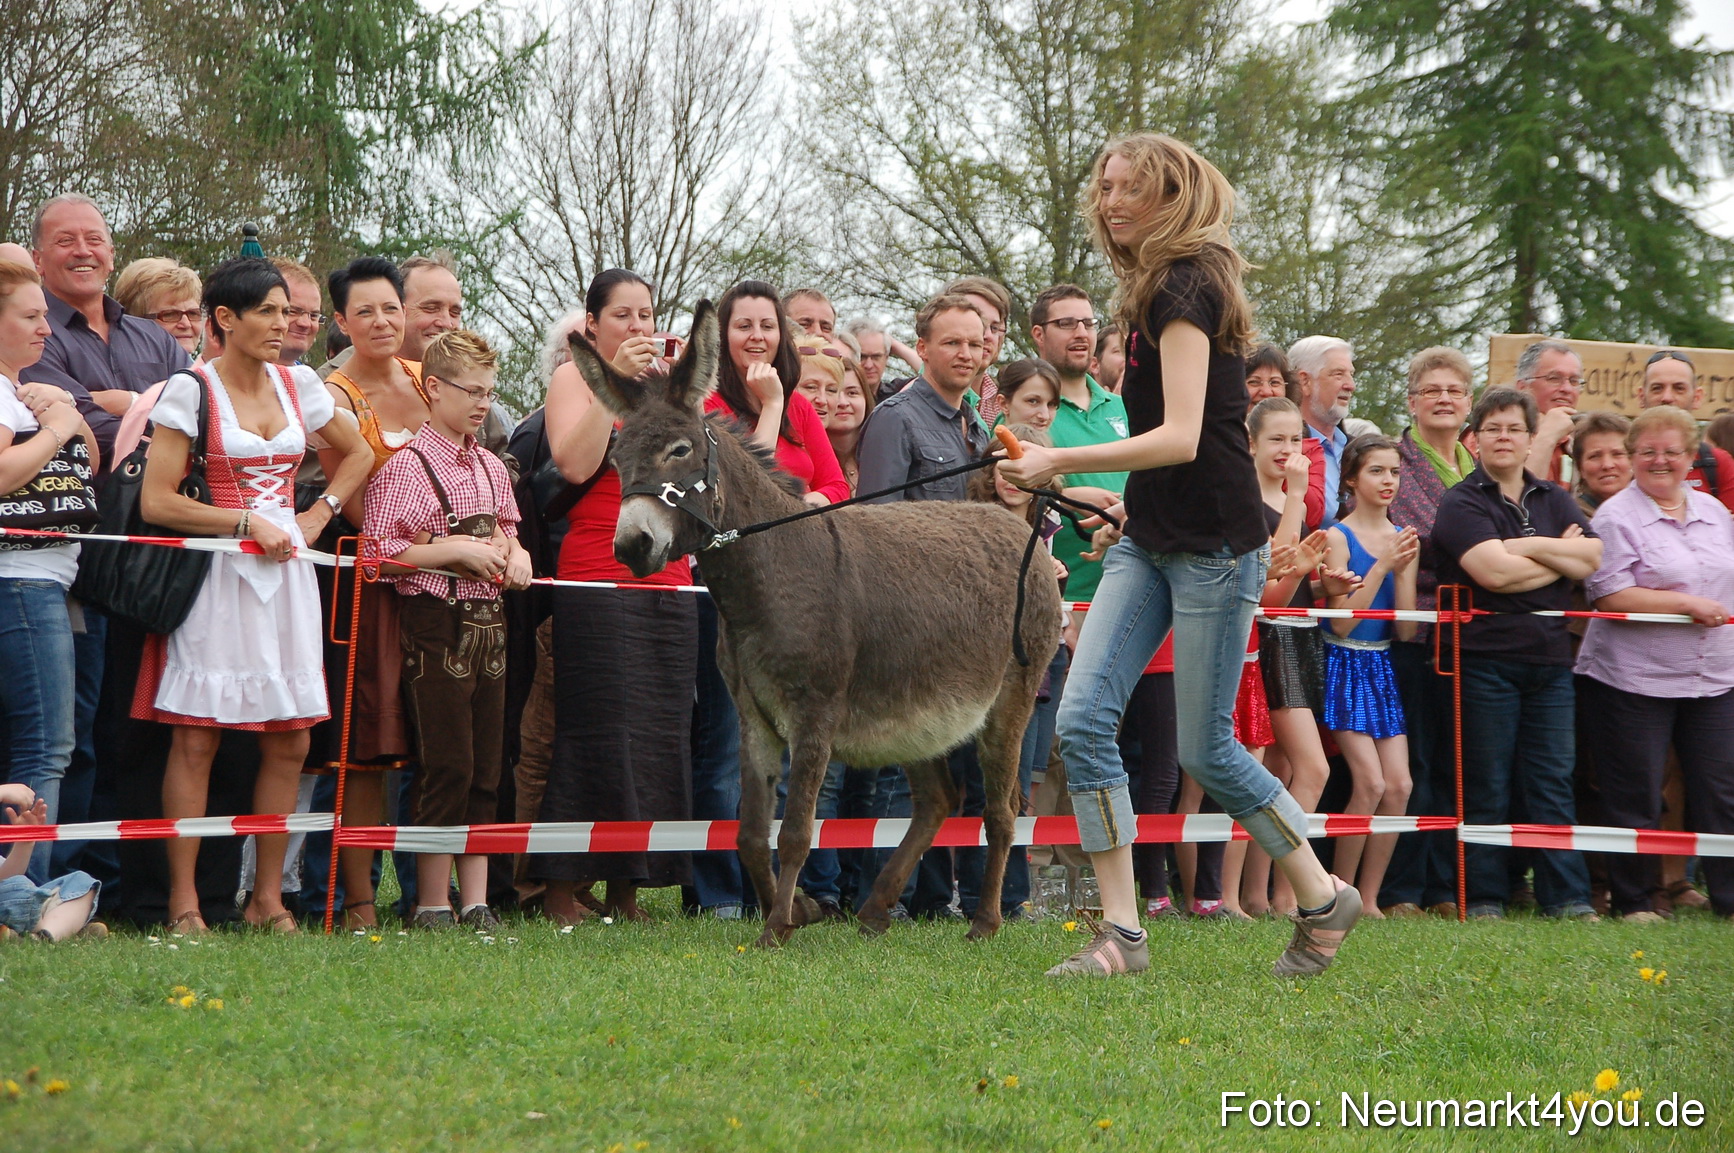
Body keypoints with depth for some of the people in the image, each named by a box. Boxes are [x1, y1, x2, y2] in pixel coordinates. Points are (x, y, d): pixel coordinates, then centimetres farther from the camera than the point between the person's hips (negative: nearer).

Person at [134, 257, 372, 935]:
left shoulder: (298, 386, 10)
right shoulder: (191, 390, -5)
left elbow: (356, 455, 26)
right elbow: (156, 502, -11)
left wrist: (318, 515, 11)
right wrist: (247, 523, -11)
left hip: (285, 572, 5)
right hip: (216, 574, -5)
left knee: (291, 741, 4)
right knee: (197, 738, -6)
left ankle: (267, 897, 12)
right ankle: (183, 903, -1)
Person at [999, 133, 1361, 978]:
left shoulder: (1186, 288, -15)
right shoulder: (1155, 288, 14)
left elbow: (1181, 438, -23)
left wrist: (1058, 463, -25)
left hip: (1213, 544, -9)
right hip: (1151, 542, 9)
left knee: (1206, 750, -2)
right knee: (1082, 719, -5)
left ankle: (1325, 901, 19)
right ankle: (1121, 934, -2)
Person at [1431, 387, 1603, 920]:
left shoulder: (1554, 500, 16)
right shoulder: (1461, 504, -1)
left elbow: (1593, 557, 2)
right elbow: (1494, 571, -16)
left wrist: (1526, 546, -8)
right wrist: (1560, 557, -5)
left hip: (1550, 656, 4)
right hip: (1486, 658, -4)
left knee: (1553, 781, 3)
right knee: (1487, 786, 0)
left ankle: (1567, 896, 5)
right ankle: (1484, 897, 7)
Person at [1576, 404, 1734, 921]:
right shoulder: (1617, 516, -7)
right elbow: (1610, 596, -16)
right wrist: (1687, 605, -18)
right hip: (1636, 679, -5)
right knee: (1637, 798, 2)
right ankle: (1634, 902, 13)